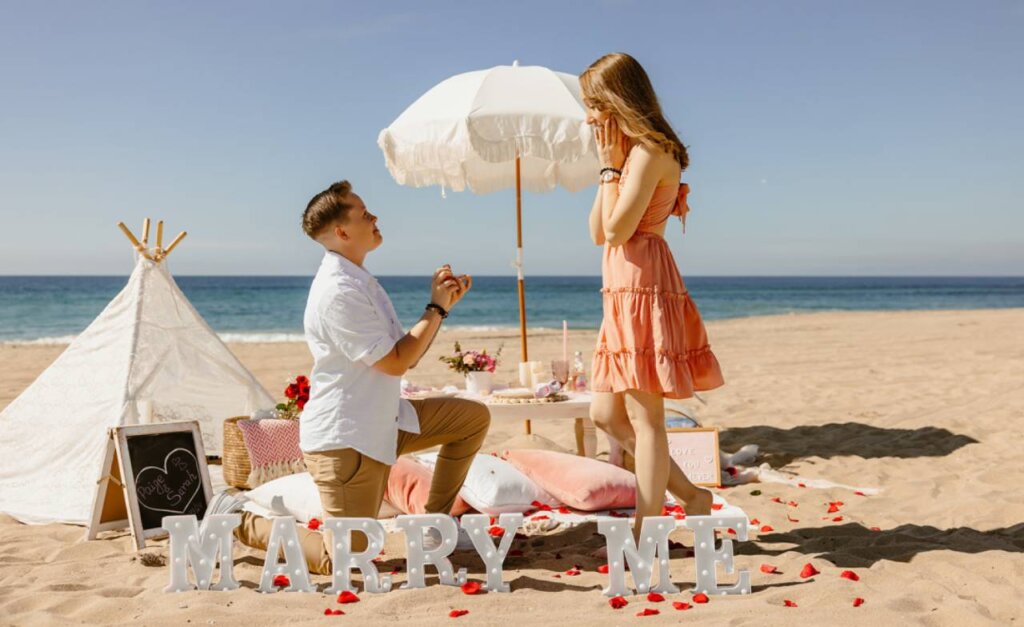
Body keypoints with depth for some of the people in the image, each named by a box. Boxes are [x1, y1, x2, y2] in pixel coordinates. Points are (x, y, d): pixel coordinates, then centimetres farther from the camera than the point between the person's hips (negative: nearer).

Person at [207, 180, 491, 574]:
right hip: (344, 438, -10)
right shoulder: (338, 293, -21)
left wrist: (442, 304, 4)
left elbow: (407, 355, 13)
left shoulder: (361, 283, 12)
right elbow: (396, 363, -19)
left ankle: (434, 524, 15)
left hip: (382, 423, 10)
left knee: (473, 417, 7)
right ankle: (241, 522, 12)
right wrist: (437, 308, -10)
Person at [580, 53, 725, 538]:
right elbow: (597, 232, 14)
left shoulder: (649, 152, -10)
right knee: (605, 413, 12)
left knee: (643, 415, -4)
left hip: (644, 287, -10)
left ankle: (645, 535, 5)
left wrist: (610, 165, -7)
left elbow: (617, 229, -18)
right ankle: (690, 496, 21)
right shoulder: (629, 153, 19)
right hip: (623, 291, 10)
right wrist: (608, 167, 10)